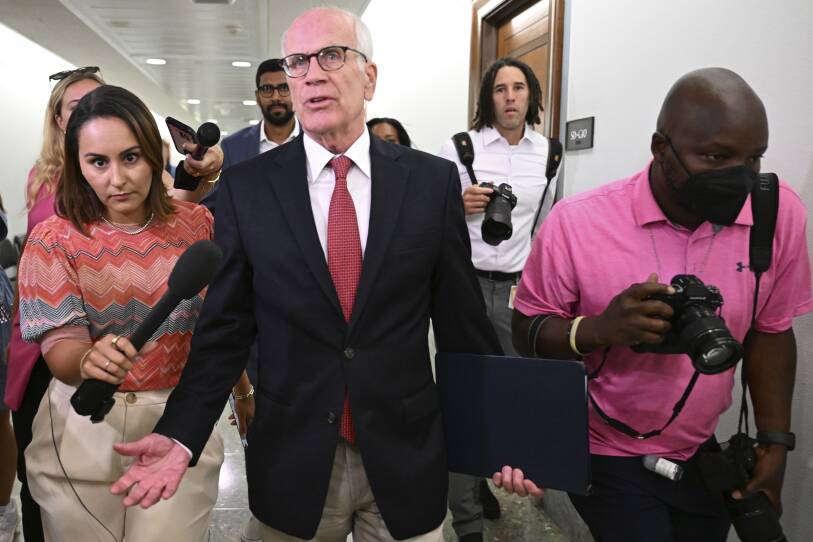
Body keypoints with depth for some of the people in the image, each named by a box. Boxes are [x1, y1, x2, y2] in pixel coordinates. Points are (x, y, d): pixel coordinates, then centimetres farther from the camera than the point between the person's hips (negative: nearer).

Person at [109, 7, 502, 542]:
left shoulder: (433, 180, -5)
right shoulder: (247, 187, -4)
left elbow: (463, 321, -1)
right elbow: (225, 328, -2)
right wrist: (180, 436, -12)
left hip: (406, 458, 0)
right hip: (292, 463, 1)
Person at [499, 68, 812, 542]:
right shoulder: (577, 222, -22)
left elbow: (770, 331, 1)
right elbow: (526, 330, -14)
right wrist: (599, 329, -33)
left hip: (700, 453, 5)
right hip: (606, 458, -4)